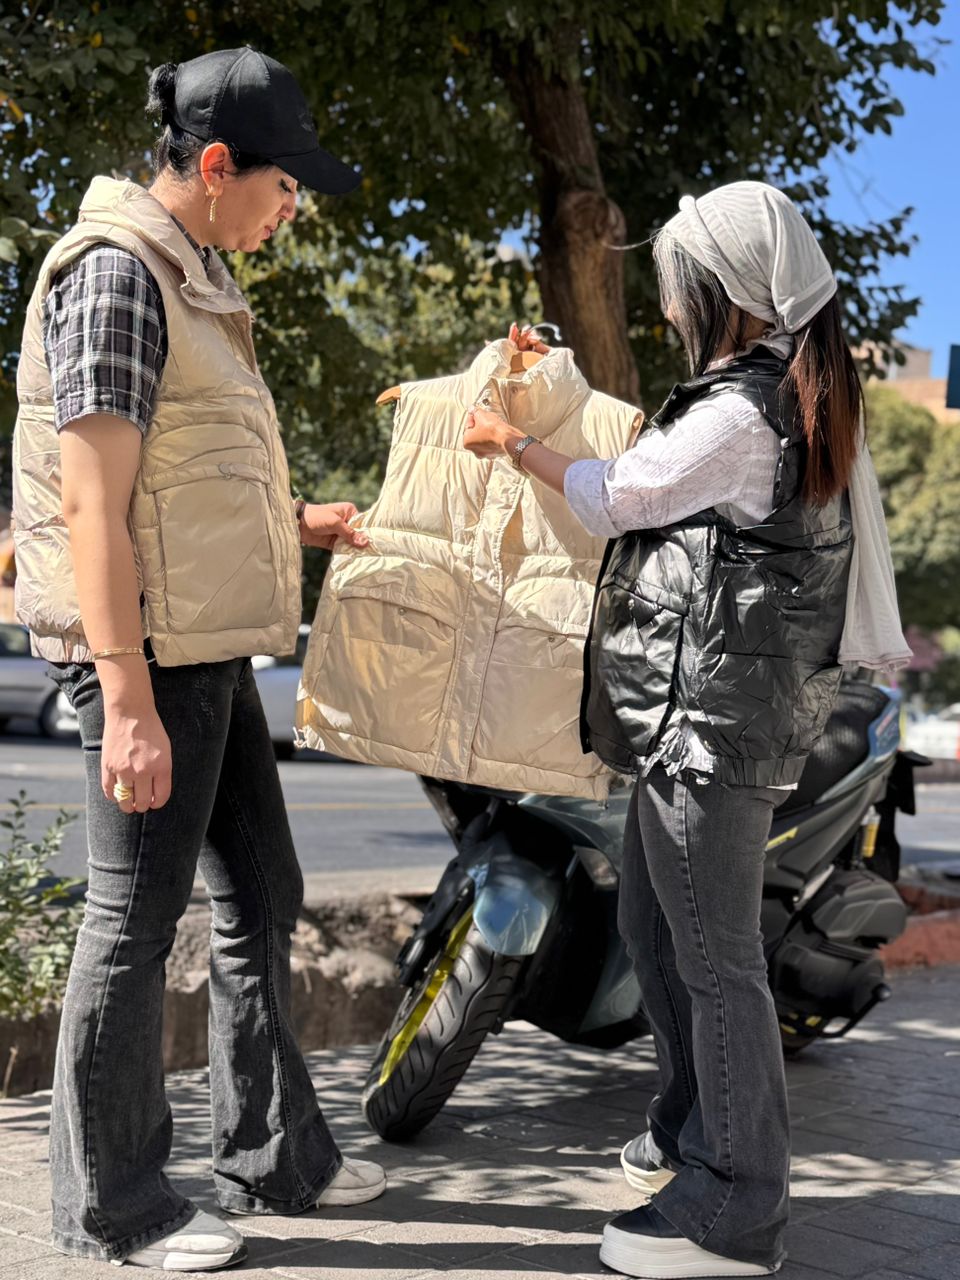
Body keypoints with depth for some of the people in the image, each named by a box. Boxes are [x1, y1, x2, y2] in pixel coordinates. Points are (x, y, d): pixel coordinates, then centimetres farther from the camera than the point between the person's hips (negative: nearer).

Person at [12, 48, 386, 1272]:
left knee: (260, 896, 15)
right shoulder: (115, 272, -14)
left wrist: (290, 521, 20)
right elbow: (93, 503, -21)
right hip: (150, 655, -10)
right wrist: (126, 701, -24)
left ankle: (274, 1155, 29)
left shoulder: (190, 278, 16)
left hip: (209, 650, 10)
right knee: (136, 919, 0)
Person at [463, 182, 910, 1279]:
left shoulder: (740, 413, -16)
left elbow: (618, 497, -5)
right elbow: (664, 488, 21)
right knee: (653, 927, 20)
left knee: (714, 953, -4)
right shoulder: (796, 399, 14)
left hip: (714, 713, -11)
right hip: (700, 713, 11)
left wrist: (513, 444, 12)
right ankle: (693, 1132, 36)